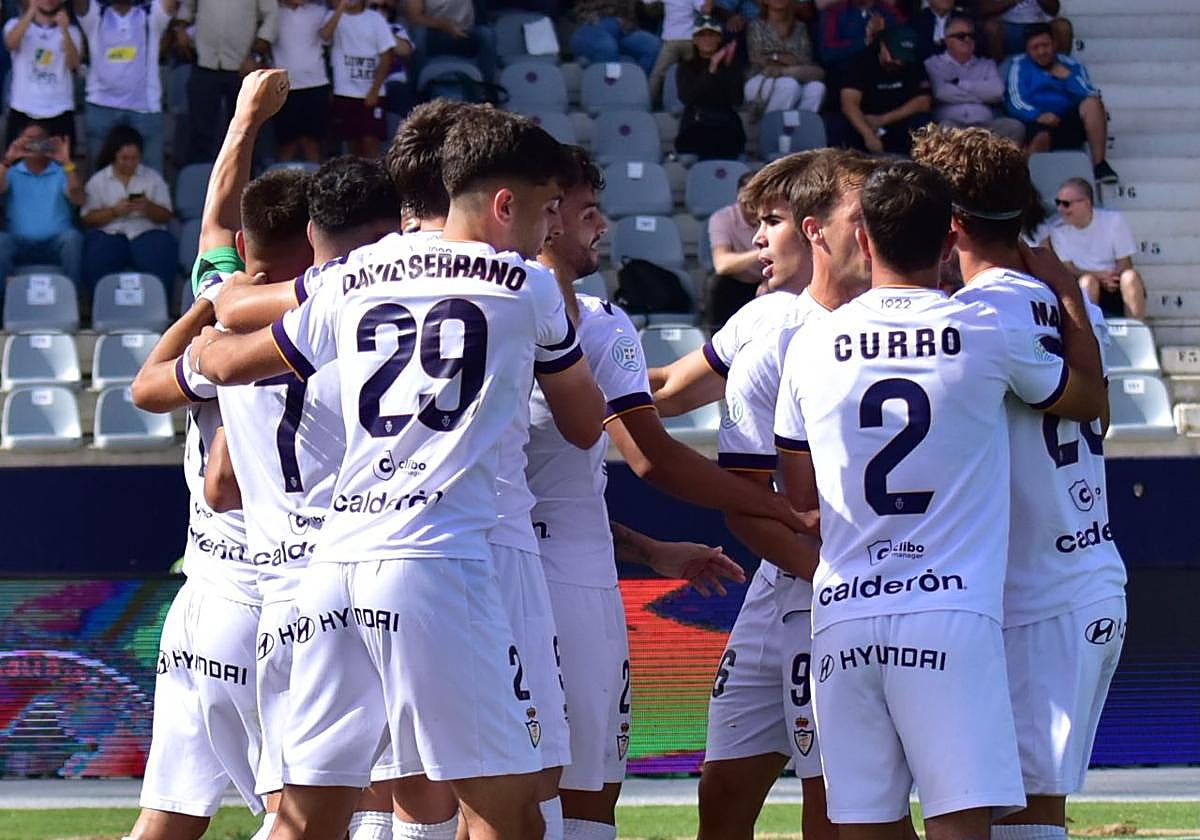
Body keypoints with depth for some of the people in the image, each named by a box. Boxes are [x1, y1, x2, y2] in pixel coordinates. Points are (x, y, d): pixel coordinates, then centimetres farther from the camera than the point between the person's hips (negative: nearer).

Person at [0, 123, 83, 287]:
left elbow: (78, 199, -4)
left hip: (56, 243, 0)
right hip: (20, 243, 0)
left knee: (72, 237, -32)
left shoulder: (61, 172, 13)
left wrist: (67, 164, -14)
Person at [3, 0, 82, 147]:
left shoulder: (70, 31, 8)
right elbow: (10, 43, -18)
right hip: (23, 110, -1)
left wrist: (64, 30, -24)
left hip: (59, 112, 1)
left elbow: (73, 64, -8)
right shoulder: (17, 24, 6)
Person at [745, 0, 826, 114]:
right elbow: (757, 61, -4)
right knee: (789, 84, -36)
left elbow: (806, 62, 4)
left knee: (816, 87, -29)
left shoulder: (800, 28, 15)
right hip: (760, 83, -3)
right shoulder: (757, 25, 6)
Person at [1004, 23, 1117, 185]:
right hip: (1037, 124, -3)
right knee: (1041, 137, -38)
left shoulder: (1070, 65, 19)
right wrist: (1037, 116, -18)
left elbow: (1090, 96, 4)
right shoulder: (1020, 66, 15)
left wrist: (1066, 76, -6)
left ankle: (1099, 165, -25)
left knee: (1092, 103, -25)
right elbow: (1015, 102, 0)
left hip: (1070, 126, 3)